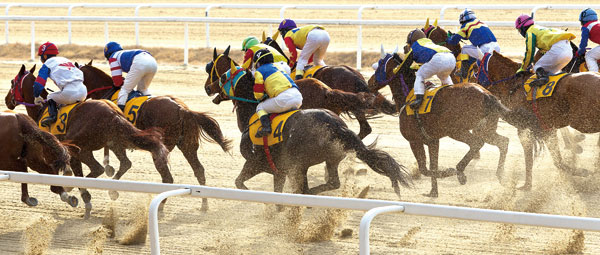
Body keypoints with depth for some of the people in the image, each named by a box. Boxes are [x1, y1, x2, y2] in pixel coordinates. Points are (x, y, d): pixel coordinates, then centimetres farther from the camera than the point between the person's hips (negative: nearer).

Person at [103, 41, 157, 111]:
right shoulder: (125, 53, 45)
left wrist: (119, 84, 37)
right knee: (143, 89, 26)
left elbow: (117, 78, 18)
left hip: (139, 63, -7)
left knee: (125, 90, -2)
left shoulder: (113, 57, 23)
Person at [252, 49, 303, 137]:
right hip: (298, 96, 7)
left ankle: (266, 127, -12)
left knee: (260, 108, 10)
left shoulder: (259, 71, 10)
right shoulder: (276, 68, 33)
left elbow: (258, 94, 7)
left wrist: (260, 97, 29)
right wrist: (268, 96, 44)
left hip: (284, 98, -7)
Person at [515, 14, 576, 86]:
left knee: (537, 67, -3)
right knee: (548, 72, 18)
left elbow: (530, 52, -1)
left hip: (558, 48, -9)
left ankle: (542, 76, -32)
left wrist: (522, 69, 9)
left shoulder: (530, 32, 7)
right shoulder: (539, 28, 35)